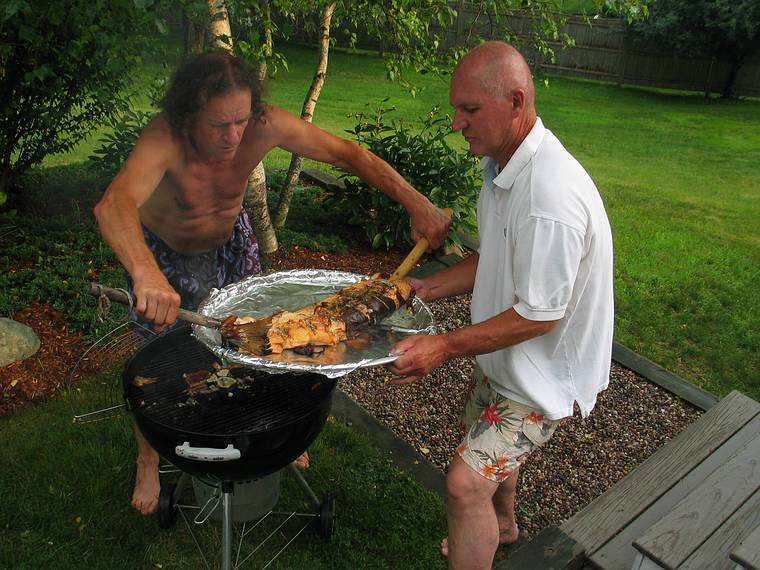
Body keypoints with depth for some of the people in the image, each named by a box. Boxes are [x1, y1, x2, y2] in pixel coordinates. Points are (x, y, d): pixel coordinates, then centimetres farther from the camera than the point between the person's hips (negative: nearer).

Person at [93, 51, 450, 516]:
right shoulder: (164, 139, -42)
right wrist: (147, 275, -78)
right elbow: (113, 205, -59)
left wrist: (416, 203, -37)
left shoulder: (264, 125, -32)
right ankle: (148, 462, 33)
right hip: (162, 251, -3)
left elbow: (348, 153, -28)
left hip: (231, 240, 3)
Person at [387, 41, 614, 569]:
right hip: (505, 356, 9)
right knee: (492, 446, 28)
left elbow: (539, 315, -29)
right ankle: (502, 526, 57)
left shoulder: (551, 196, -34)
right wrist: (425, 288, -3)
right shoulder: (504, 167, -2)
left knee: (466, 482, -13)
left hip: (545, 371, -9)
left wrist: (446, 347, -26)